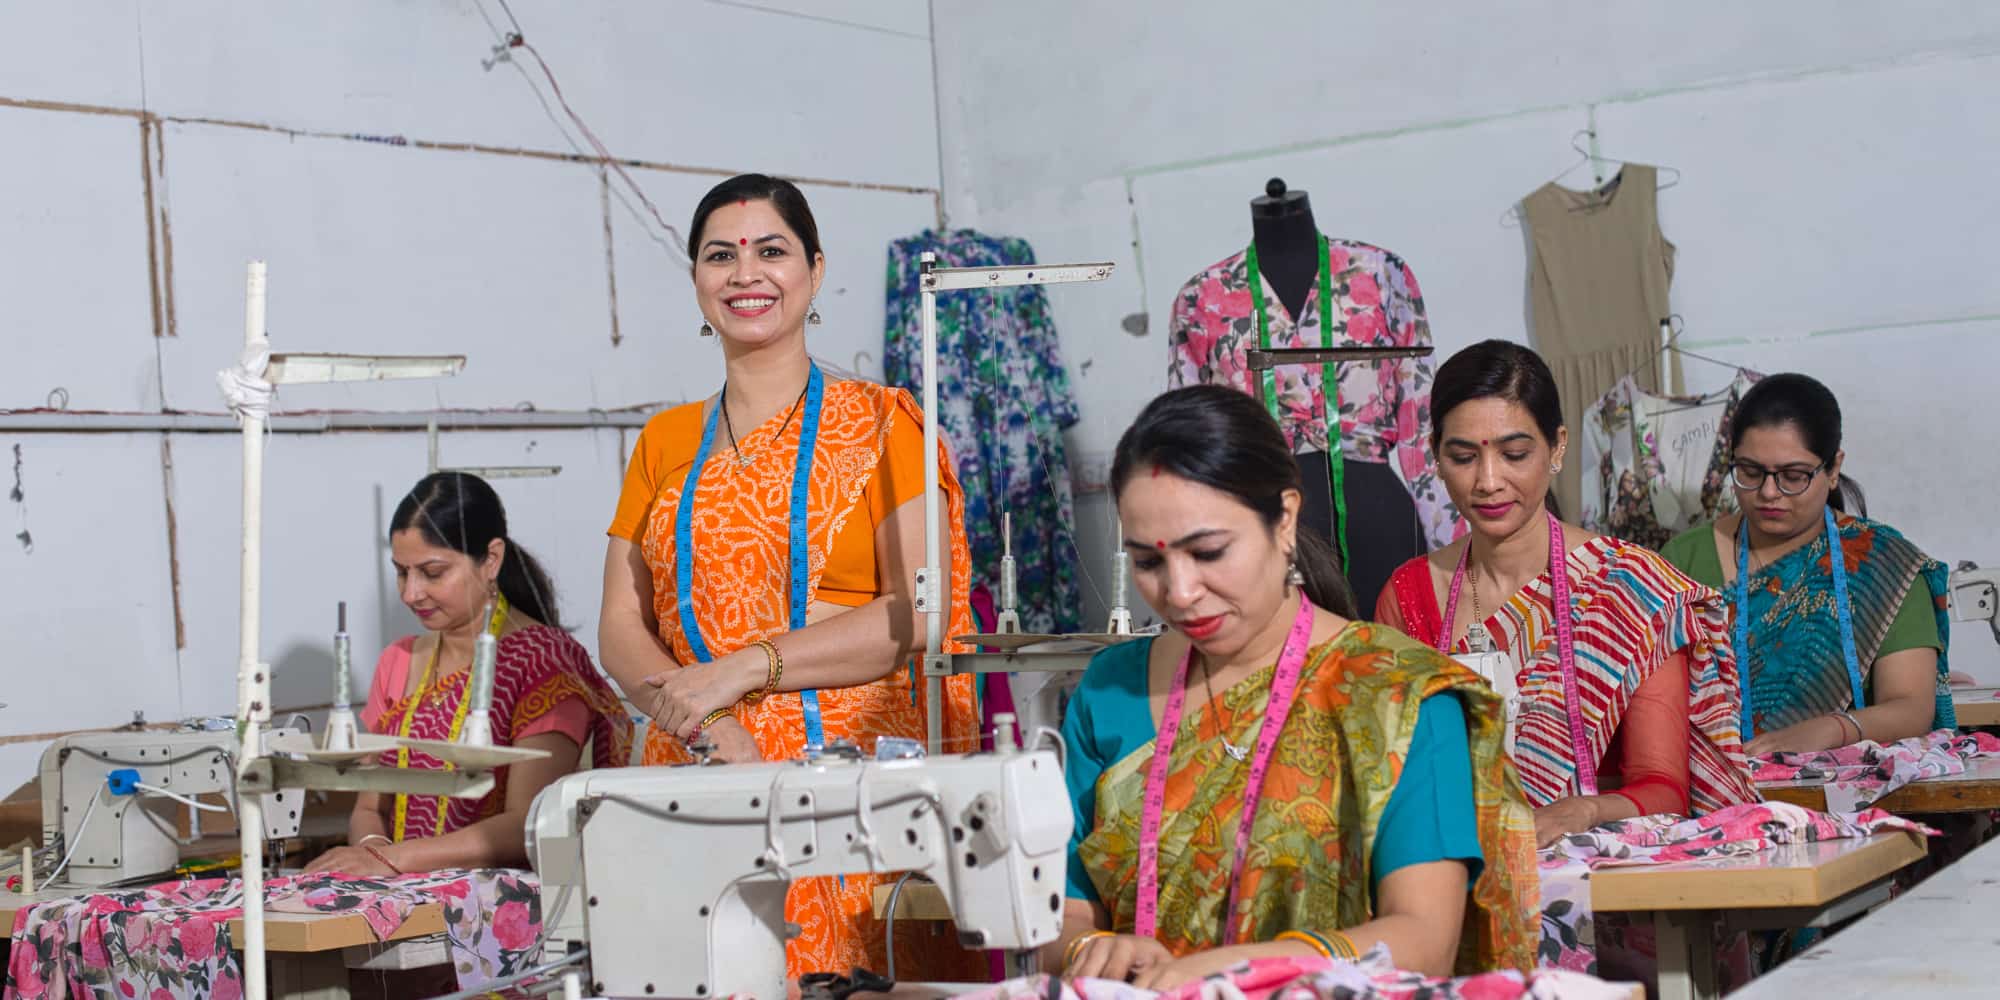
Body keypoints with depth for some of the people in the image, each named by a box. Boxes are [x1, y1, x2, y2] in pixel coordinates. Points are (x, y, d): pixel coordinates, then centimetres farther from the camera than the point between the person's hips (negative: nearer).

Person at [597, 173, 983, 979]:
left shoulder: (880, 423, 3)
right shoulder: (666, 443, 14)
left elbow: (918, 613, -7)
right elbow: (620, 628, 9)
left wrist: (742, 670, -14)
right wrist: (704, 725, -10)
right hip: (701, 784, 3)